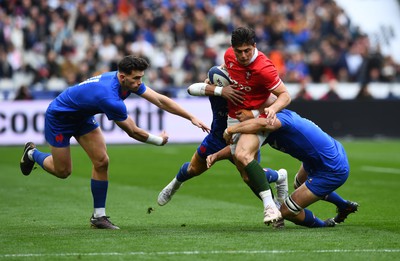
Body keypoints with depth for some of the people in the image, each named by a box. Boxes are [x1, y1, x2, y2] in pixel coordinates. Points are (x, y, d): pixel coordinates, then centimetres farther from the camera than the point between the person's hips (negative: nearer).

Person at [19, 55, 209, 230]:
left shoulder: (129, 81, -18)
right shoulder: (109, 97, -41)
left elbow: (160, 100, -15)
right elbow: (133, 132, -29)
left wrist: (192, 117, -20)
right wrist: (159, 140, -14)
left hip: (82, 117, 8)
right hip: (59, 117, -8)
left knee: (101, 162, -4)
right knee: (63, 171, 2)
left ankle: (99, 215, 4)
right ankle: (32, 153, 32)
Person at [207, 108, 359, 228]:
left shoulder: (282, 116, -26)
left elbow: (262, 123, -49)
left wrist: (231, 130, -38)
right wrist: (217, 156, -8)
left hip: (333, 172, -10)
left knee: (287, 211, -1)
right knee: (300, 184, 40)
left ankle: (323, 226, 28)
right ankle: (345, 206, 58)